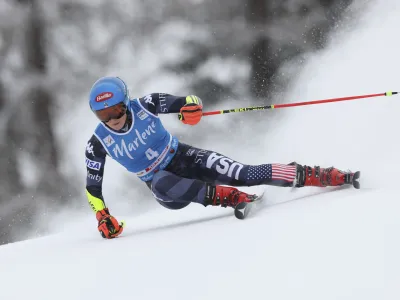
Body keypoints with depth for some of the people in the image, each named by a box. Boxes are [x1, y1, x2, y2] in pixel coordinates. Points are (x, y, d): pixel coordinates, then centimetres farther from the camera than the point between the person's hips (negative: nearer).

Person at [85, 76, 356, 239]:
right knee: (161, 184, -39)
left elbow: (190, 102, -11)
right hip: (162, 183, 0)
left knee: (246, 174, -19)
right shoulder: (98, 144, -14)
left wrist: (193, 108, -35)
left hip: (184, 158, 0)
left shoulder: (144, 106, -16)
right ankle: (223, 196, -35)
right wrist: (103, 217, -16)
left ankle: (315, 176, -16)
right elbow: (93, 187, -3)